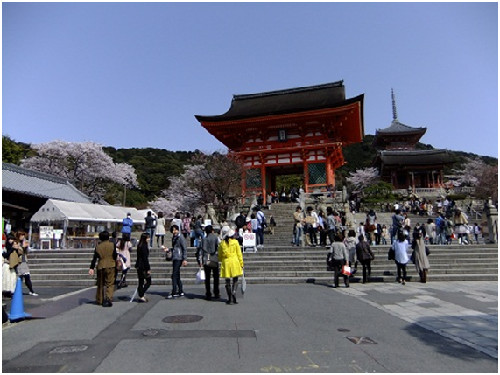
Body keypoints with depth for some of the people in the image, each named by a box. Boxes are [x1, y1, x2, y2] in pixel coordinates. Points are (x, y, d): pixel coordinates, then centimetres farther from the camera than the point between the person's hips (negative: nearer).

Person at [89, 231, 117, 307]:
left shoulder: (98, 246, 4)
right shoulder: (112, 245, -2)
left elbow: (94, 258, -1)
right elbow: (115, 256, -4)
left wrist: (91, 268, -1)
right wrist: (115, 264, 11)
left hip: (101, 266, 3)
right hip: (111, 266, -2)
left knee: (100, 284, 16)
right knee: (110, 283, 0)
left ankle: (99, 300, 27)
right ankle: (108, 298, -18)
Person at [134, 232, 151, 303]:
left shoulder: (139, 246, 12)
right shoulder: (144, 246, -16)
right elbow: (145, 258, -19)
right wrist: (148, 269, -16)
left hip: (139, 266, 9)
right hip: (143, 266, -9)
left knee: (141, 282, 12)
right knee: (148, 281, 1)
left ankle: (141, 296, 16)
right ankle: (142, 295, -4)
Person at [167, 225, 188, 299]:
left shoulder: (181, 237, -9)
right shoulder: (174, 238, 16)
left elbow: (185, 249, -12)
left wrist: (185, 259, -17)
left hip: (179, 259, -9)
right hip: (174, 258, 9)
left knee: (174, 275, -10)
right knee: (177, 276, 11)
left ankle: (174, 293, -5)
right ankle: (181, 292, 19)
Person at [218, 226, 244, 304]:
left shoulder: (222, 243, -2)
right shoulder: (235, 242, -5)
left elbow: (220, 256, 6)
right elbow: (239, 254, -1)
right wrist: (241, 264, 7)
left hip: (226, 263, 1)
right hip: (234, 262, -1)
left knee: (228, 281, 9)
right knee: (235, 280, 10)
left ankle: (229, 298, 12)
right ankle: (233, 292, -12)